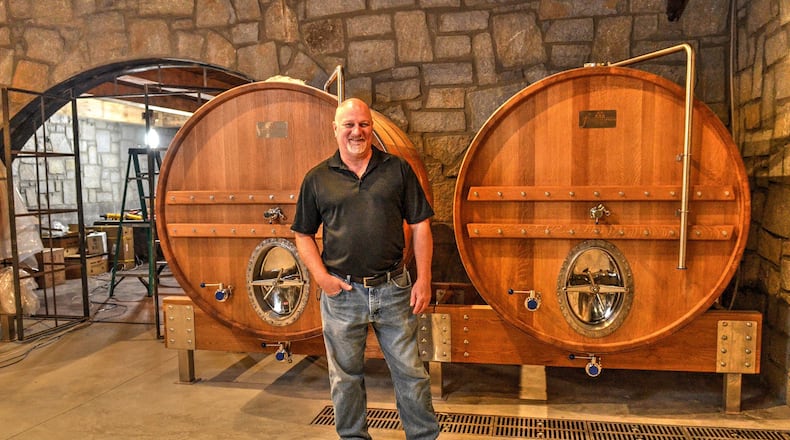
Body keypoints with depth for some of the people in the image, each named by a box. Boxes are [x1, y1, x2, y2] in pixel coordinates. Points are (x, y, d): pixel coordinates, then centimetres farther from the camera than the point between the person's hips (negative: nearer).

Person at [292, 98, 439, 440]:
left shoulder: (397, 169, 3)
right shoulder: (317, 178, 3)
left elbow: (420, 226, 3)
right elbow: (303, 235, 8)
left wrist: (423, 278, -3)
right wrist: (321, 276, -5)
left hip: (393, 288, 0)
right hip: (341, 292, 1)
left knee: (410, 372, 10)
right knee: (345, 377, 14)